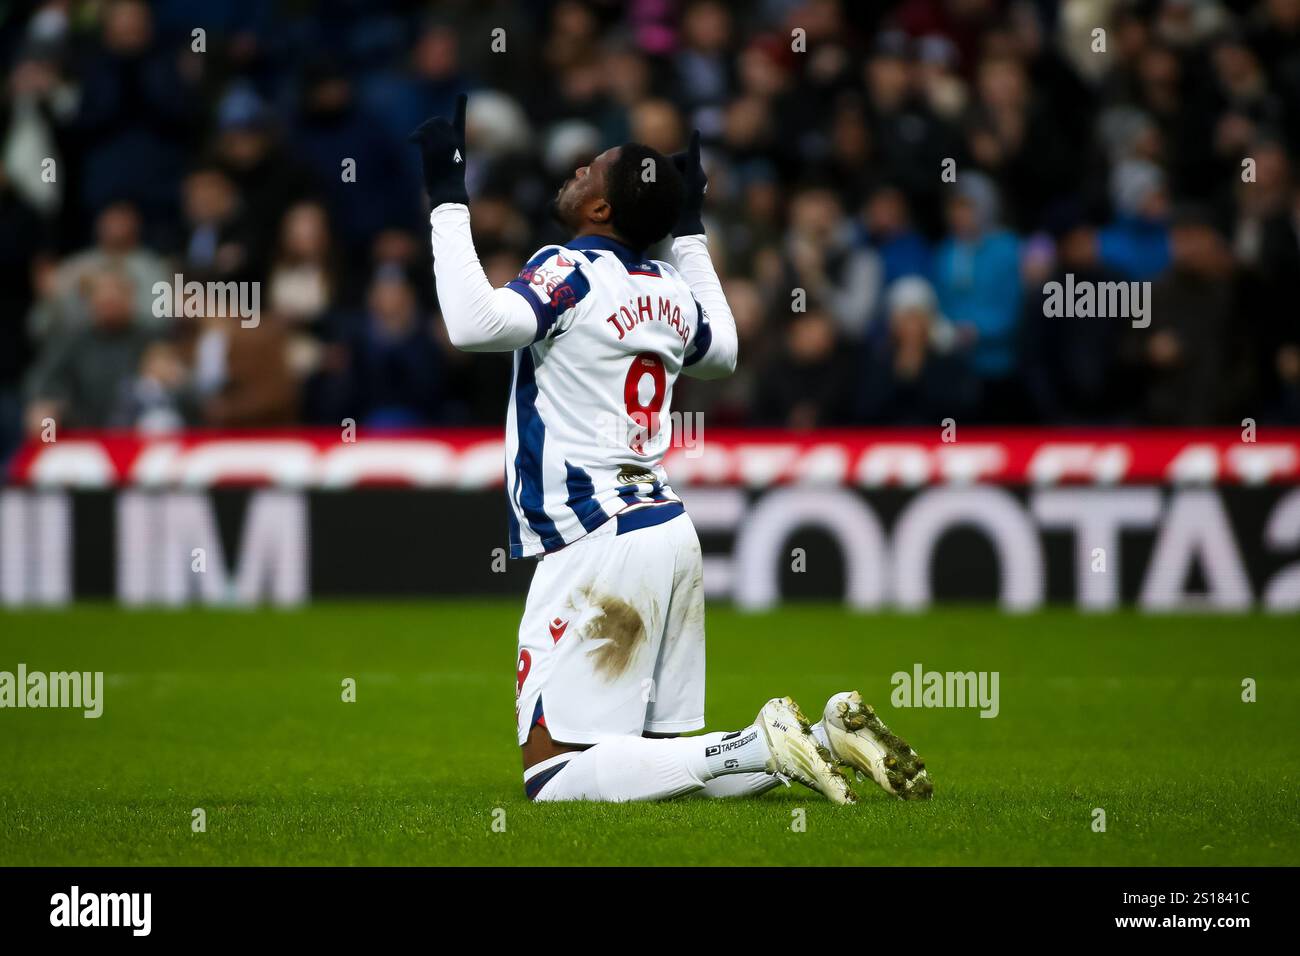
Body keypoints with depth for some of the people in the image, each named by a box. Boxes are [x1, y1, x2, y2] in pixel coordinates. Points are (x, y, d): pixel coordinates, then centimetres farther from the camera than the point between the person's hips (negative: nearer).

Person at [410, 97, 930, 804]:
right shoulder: (671, 293, 12)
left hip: (597, 548, -8)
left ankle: (760, 747, -20)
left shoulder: (570, 273, -10)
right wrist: (690, 228, 40)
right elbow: (723, 353, 36)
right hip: (668, 531, 8)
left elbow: (475, 324, -30)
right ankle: (826, 739, 0)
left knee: (553, 775, -10)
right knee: (649, 758, 15)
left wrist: (449, 200, -20)